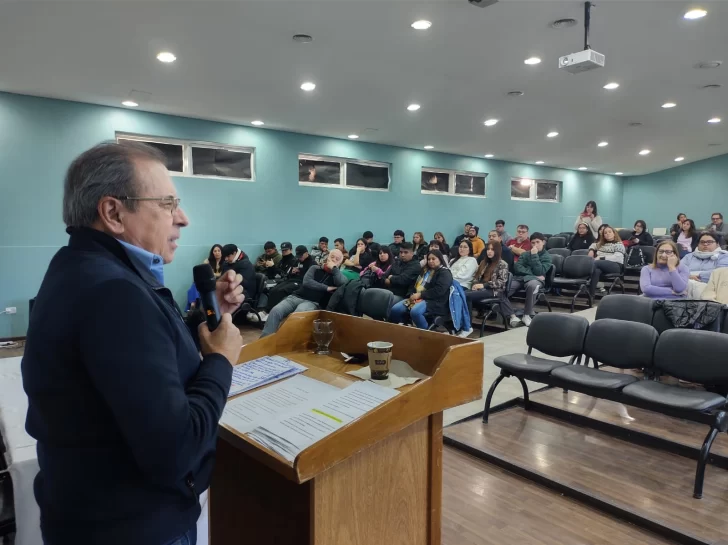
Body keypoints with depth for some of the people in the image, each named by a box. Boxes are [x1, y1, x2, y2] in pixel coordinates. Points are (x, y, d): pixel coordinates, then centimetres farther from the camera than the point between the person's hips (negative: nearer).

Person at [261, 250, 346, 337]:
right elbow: (306, 282, -1)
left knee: (298, 315, -37)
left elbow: (344, 284, -13)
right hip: (296, 297, 3)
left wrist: (334, 268, -6)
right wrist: (326, 288, -5)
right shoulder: (315, 268, 17)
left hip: (312, 302, -3)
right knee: (276, 311, -24)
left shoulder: (337, 274, 12)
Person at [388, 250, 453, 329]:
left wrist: (420, 294, -16)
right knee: (395, 310, -14)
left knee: (415, 312, -38)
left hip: (433, 301, -7)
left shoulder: (445, 273, 1)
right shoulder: (425, 270, 26)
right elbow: (414, 284, 24)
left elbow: (438, 291, -14)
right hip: (416, 298, 8)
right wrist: (412, 295, 1)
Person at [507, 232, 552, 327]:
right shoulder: (525, 254, 21)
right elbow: (517, 268, 3)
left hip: (535, 279, -3)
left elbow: (539, 272, -7)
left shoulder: (547, 256, 10)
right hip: (520, 278, 3)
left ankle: (527, 315, -27)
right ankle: (512, 315, -19)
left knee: (532, 285, -42)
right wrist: (533, 274, -8)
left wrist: (534, 256, -6)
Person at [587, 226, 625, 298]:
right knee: (596, 270, -37)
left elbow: (617, 257, -10)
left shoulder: (619, 244, 6)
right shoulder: (601, 243, 27)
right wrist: (591, 250, 18)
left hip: (615, 266, -5)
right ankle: (591, 295, -49)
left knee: (594, 263, -36)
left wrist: (601, 258, -17)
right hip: (600, 265, 5)